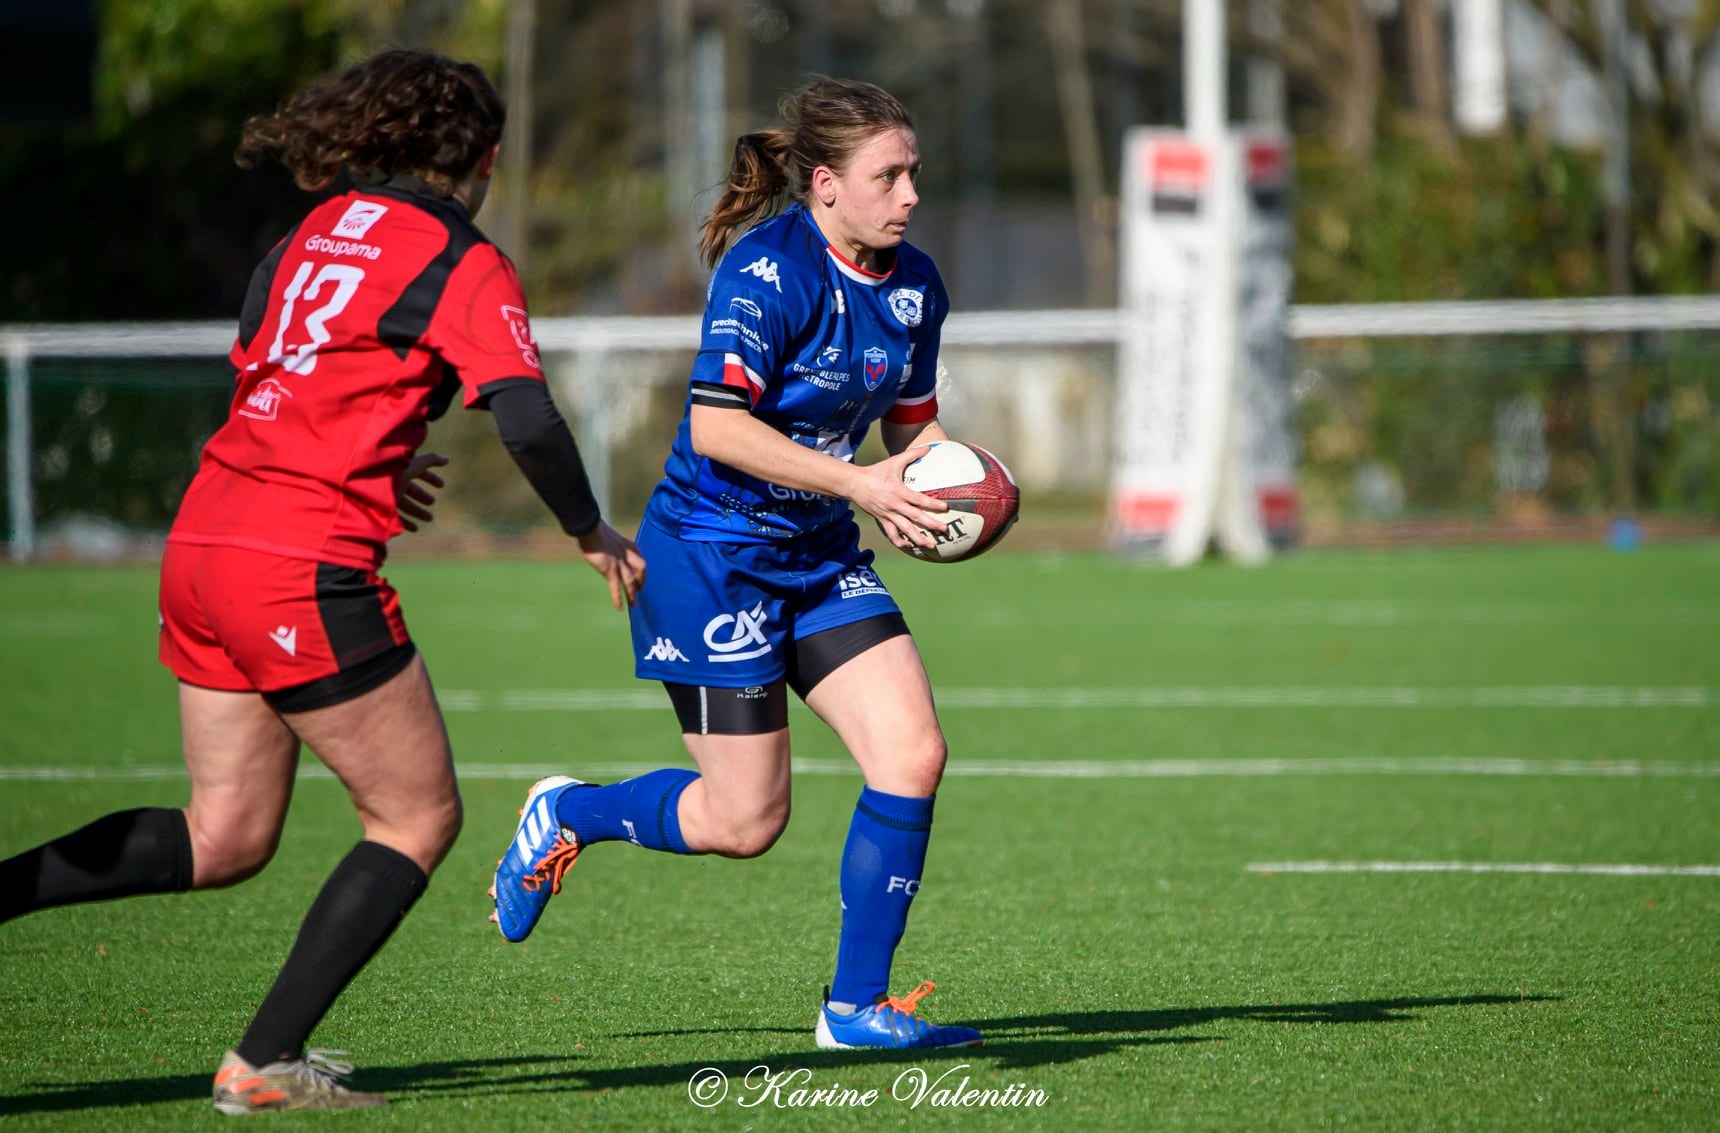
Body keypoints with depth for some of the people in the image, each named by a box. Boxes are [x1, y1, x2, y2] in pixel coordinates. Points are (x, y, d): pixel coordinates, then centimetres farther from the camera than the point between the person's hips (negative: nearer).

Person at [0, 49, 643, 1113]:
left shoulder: (319, 230, 16)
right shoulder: (465, 265, -5)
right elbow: (527, 420, -15)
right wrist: (593, 533, 1)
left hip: (203, 543, 8)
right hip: (305, 569, -8)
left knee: (224, 839, 16)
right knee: (420, 818, 6)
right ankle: (266, 1062, 2)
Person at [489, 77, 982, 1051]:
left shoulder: (913, 285, 4)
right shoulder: (769, 272, -20)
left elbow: (913, 422, 17)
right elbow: (716, 427, -25)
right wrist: (859, 484, -27)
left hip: (820, 556, 7)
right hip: (713, 553, -7)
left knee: (914, 754, -8)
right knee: (746, 822, -5)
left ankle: (857, 1005, 2)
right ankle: (568, 815, 25)